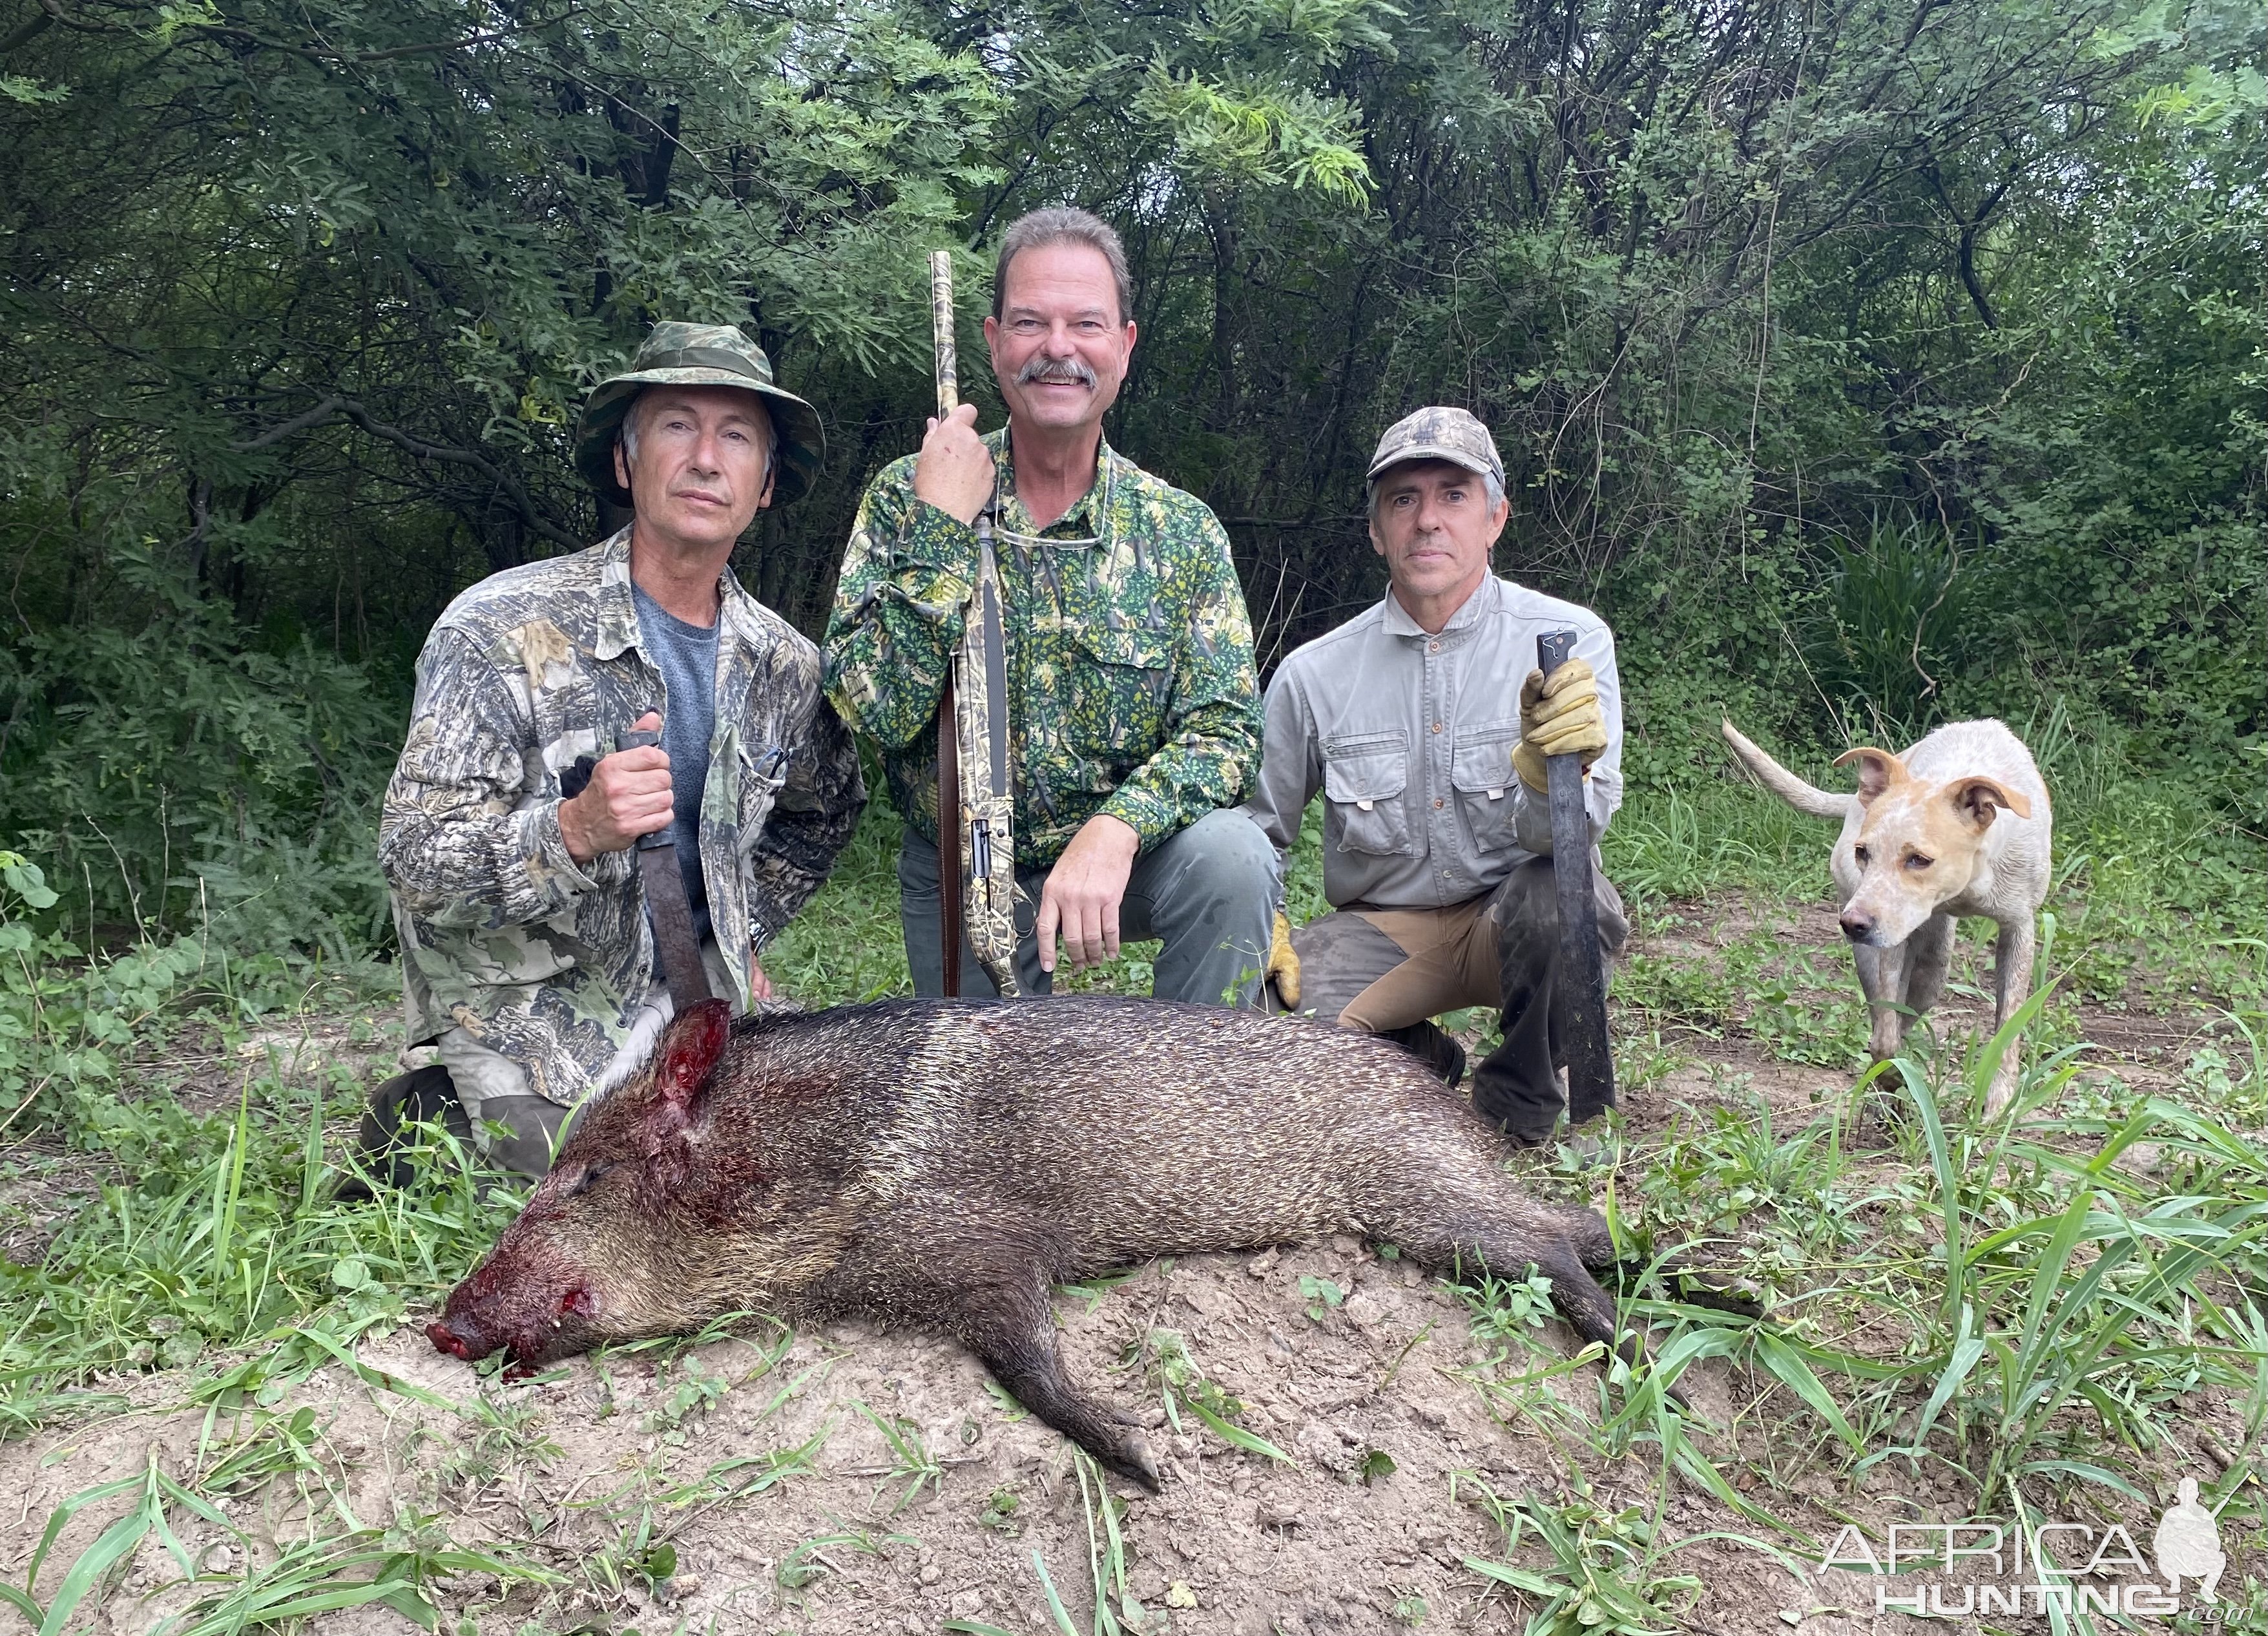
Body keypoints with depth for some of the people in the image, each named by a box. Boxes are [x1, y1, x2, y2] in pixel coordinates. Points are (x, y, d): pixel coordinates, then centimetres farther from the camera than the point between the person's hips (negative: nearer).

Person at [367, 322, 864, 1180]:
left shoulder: (785, 665, -1)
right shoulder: (501, 627, -15)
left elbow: (824, 811, 20)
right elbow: (412, 856, -19)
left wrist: (738, 932, 11)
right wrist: (575, 830, -35)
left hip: (688, 1003, 6)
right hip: (524, 1030, -5)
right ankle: (441, 1125, 10)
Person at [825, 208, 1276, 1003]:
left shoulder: (1182, 532, -8)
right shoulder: (906, 500, -9)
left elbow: (1224, 729, -14)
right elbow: (880, 713, -19)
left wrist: (1114, 831, -32)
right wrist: (941, 527, -25)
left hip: (1123, 860, 0)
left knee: (1231, 856, -28)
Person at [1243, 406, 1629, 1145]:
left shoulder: (1571, 640, -10)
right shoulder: (1313, 675, -5)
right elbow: (1254, 832, 6)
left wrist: (1551, 771, -44)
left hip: (1512, 917, -1)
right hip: (1379, 929, 1)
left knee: (1569, 890, -35)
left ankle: (1521, 1097, -4)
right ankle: (1416, 1058, 10)